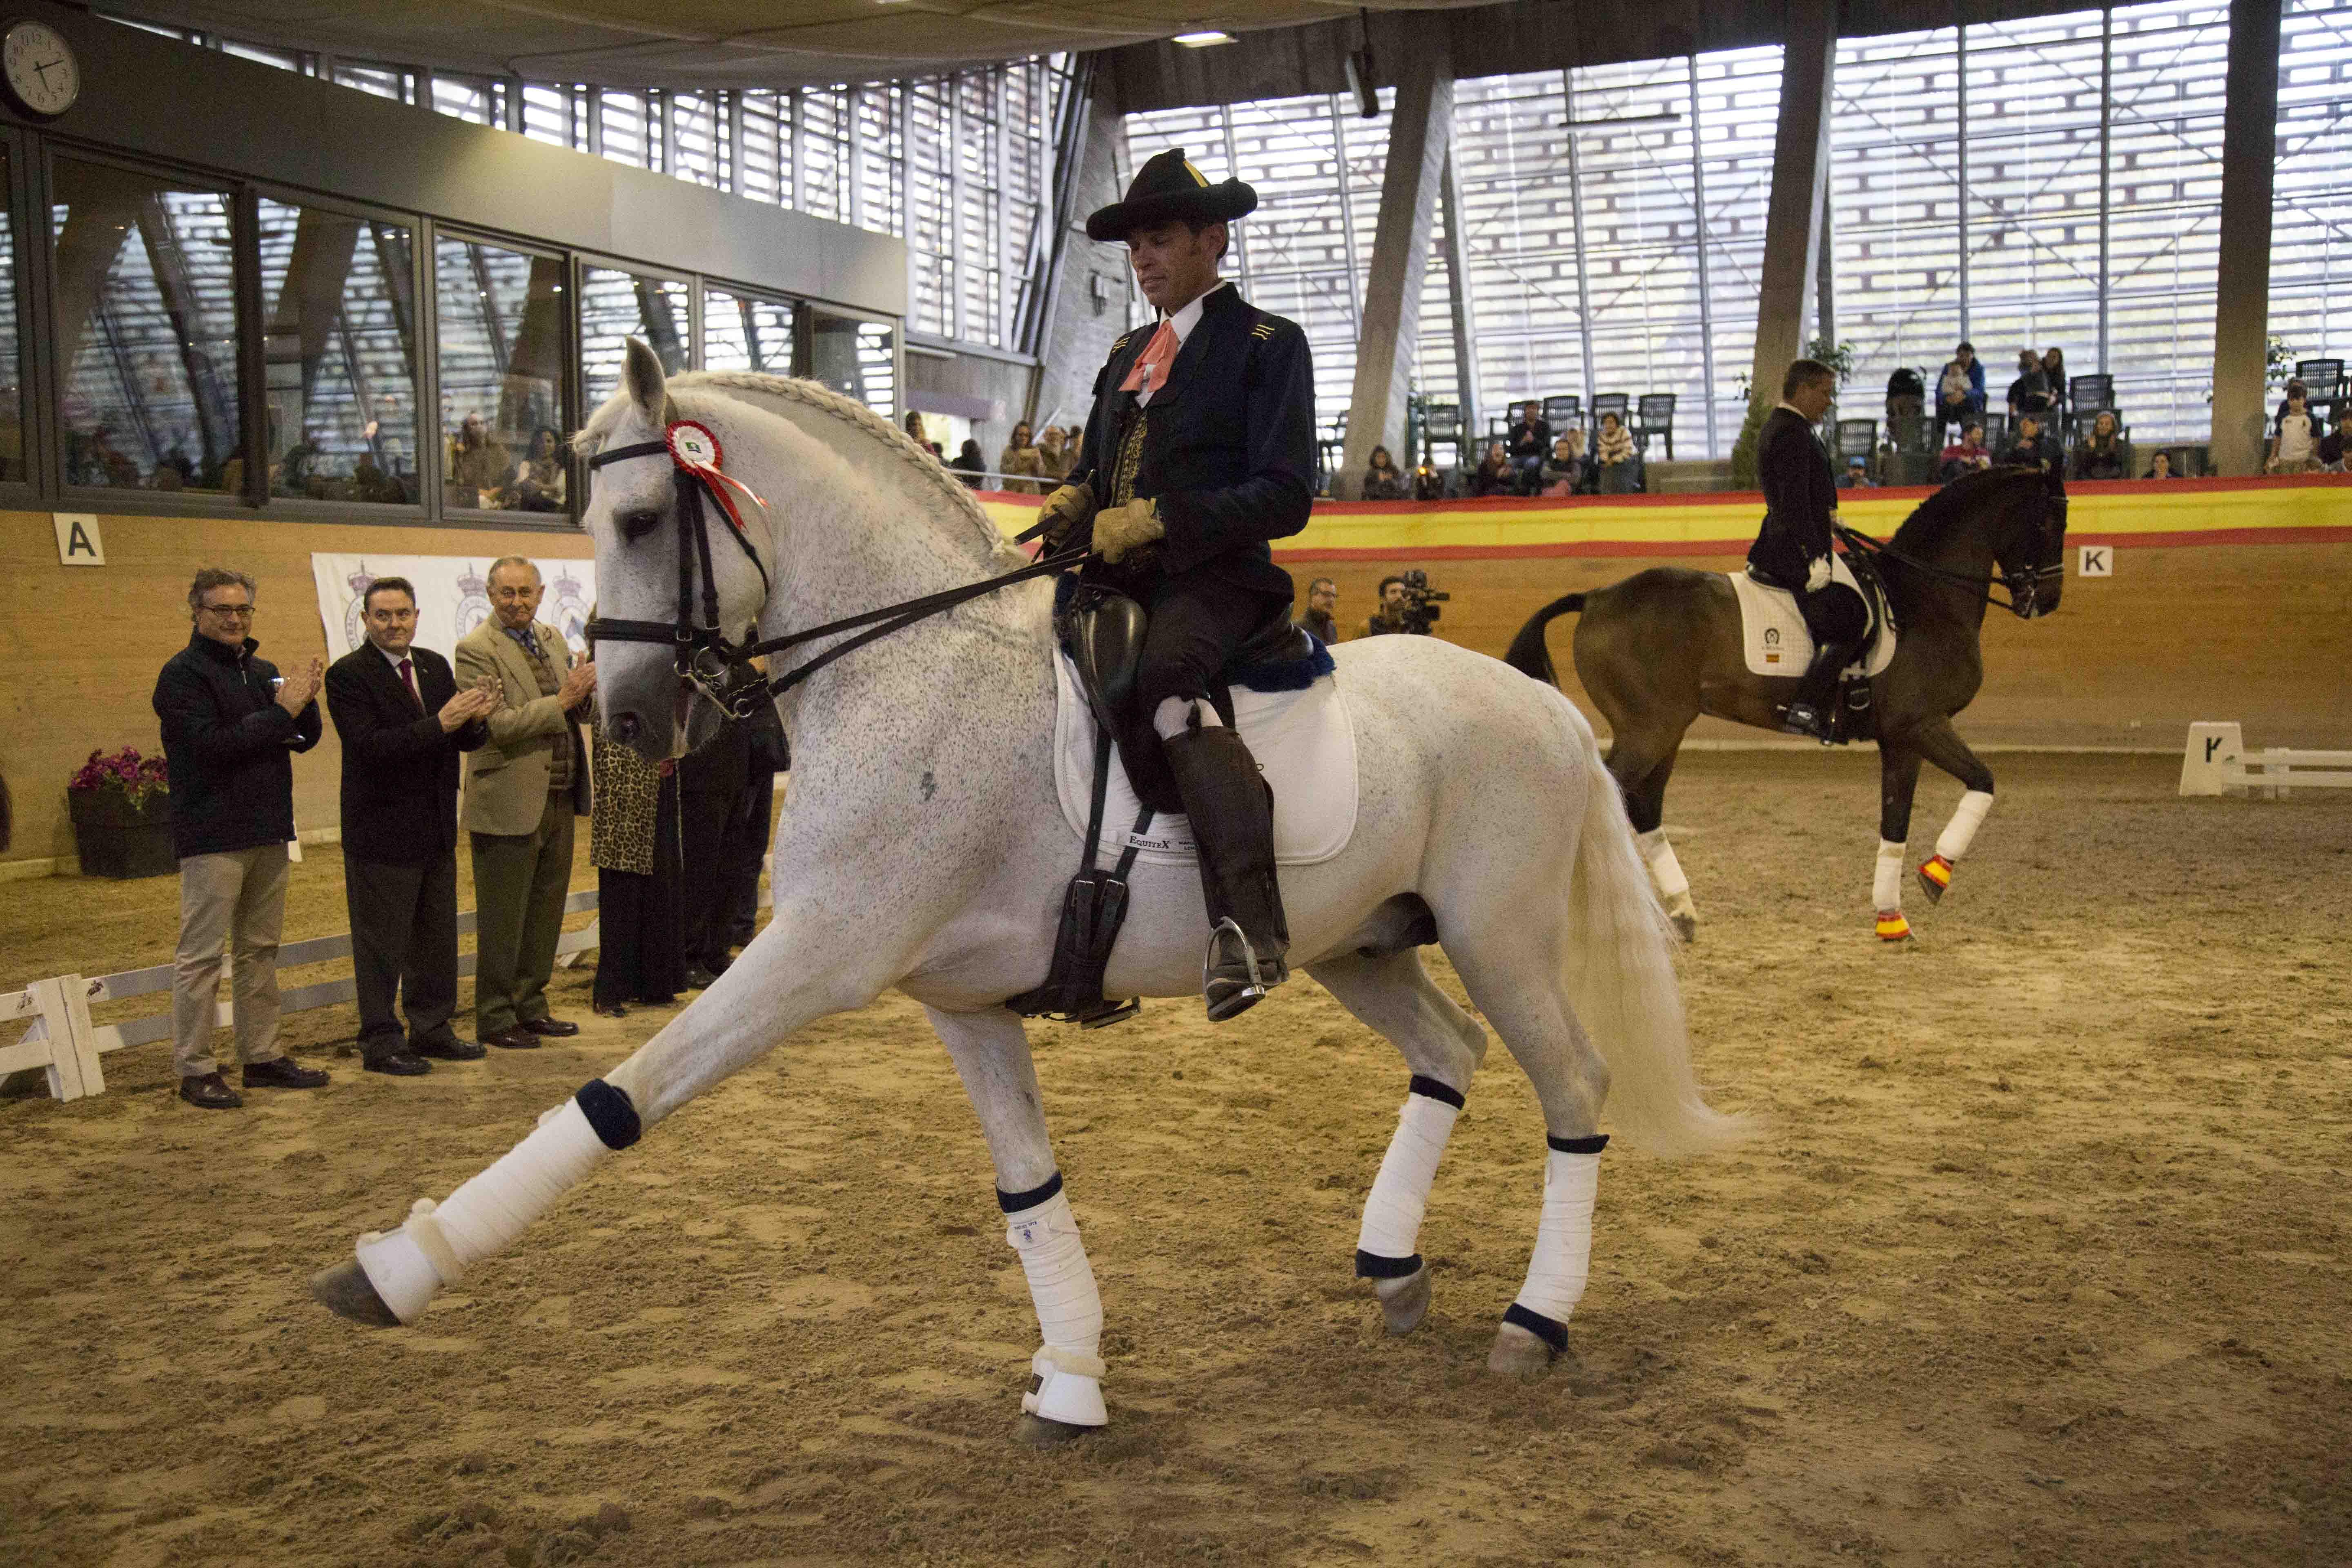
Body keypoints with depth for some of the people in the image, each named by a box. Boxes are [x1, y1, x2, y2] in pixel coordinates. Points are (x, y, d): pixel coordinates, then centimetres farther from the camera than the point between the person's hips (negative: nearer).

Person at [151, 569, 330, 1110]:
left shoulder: (263, 672, 14)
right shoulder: (183, 674, -8)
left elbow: (306, 739, 12)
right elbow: (211, 744, -20)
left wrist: (304, 702, -7)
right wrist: (281, 711, -19)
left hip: (267, 832, 8)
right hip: (212, 836, -7)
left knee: (260, 950, 13)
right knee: (201, 955, -3)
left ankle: (262, 1056, 21)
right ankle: (194, 1070, 3)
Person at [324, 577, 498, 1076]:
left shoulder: (435, 666, 9)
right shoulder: (348, 675, -11)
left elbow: (462, 740, 10)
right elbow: (370, 746, -23)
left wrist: (475, 721, -14)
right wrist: (440, 723, -29)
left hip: (436, 829, 7)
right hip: (381, 830, -7)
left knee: (437, 936, 15)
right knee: (381, 943, 2)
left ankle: (432, 1030, 27)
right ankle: (380, 1043, 12)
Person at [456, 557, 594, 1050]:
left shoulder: (552, 638, 13)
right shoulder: (476, 649, -11)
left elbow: (576, 709, 16)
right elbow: (498, 724, -20)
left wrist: (585, 690, -5)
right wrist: (560, 702, -21)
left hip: (558, 799, 8)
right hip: (509, 804, -8)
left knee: (546, 911, 15)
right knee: (502, 919, 1)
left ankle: (530, 1007, 27)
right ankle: (495, 1018, 12)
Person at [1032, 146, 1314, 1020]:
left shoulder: (1268, 345, 3)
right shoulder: (1128, 356, 25)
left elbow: (1284, 496, -8)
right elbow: (1096, 467, 28)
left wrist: (1158, 519, -17)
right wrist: (1072, 502, 2)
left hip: (1213, 579, -8)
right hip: (1118, 582, 8)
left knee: (1164, 676, -37)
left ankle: (1251, 923, -43)